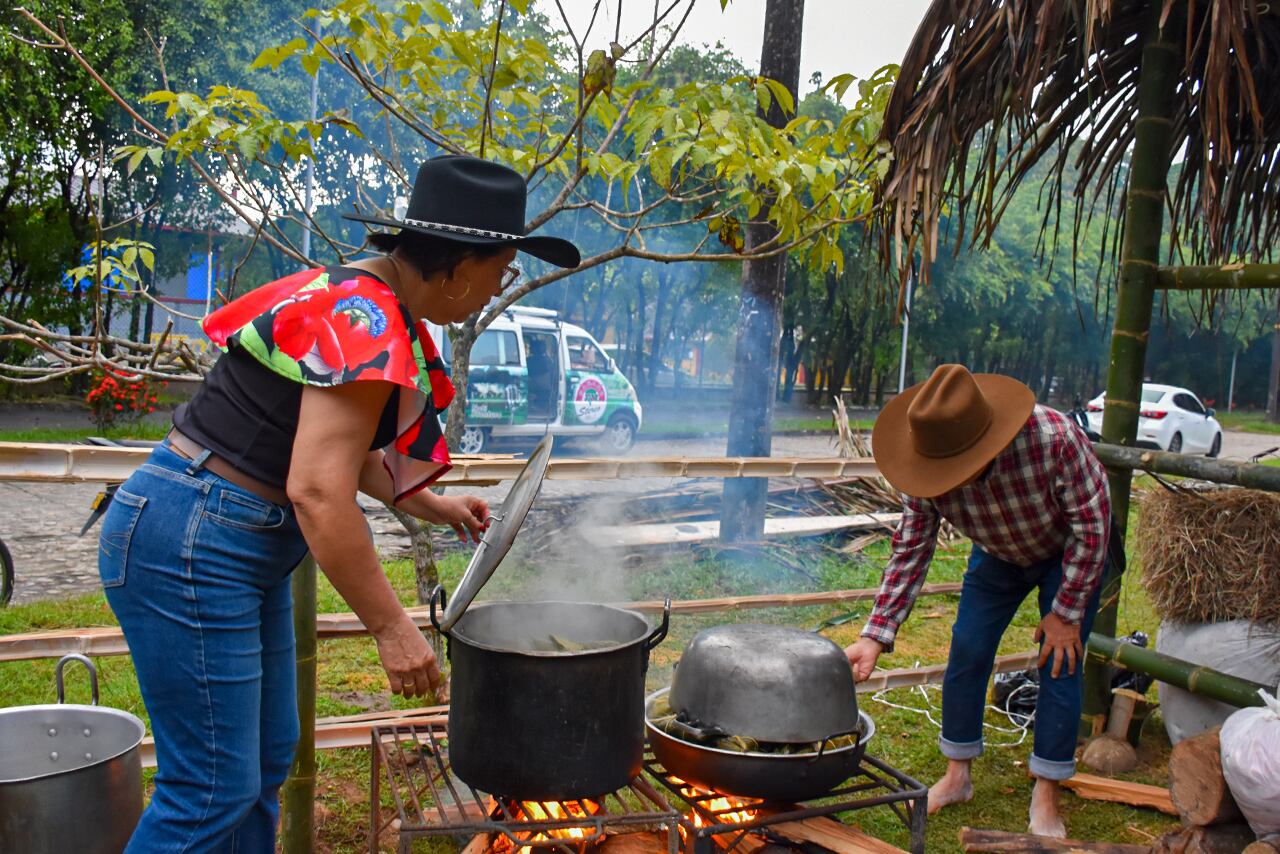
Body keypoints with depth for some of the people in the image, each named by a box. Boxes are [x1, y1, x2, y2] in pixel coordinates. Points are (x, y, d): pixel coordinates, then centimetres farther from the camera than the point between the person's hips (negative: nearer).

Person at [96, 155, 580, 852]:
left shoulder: (366, 301, 10)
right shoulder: (366, 324, -22)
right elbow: (317, 491, -27)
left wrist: (429, 506, 24)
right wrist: (391, 627, -20)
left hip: (244, 547, 10)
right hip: (191, 540, -10)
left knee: (265, 762, 18)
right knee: (212, 788, -1)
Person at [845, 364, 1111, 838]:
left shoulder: (1054, 438, -42)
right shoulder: (932, 469, -30)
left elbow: (1092, 527, -28)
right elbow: (911, 550, -22)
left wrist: (1066, 612, -21)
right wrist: (875, 637, -29)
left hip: (1069, 554, -3)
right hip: (998, 555, 3)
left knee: (1059, 664, -7)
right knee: (967, 651, -2)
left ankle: (1046, 798, 9)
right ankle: (957, 776, 17)